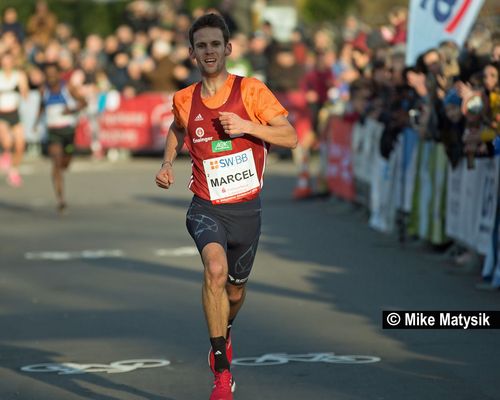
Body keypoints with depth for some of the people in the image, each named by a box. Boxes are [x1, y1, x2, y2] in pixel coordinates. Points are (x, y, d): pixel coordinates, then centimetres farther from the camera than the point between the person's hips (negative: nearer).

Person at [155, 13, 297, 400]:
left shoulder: (251, 90, -7)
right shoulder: (184, 100, 1)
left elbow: (290, 136, -10)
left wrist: (246, 126, -22)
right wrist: (168, 163, 8)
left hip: (246, 207, 0)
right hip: (207, 207, 0)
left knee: (236, 285, 16)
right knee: (215, 268, -27)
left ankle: (224, 334, 52)